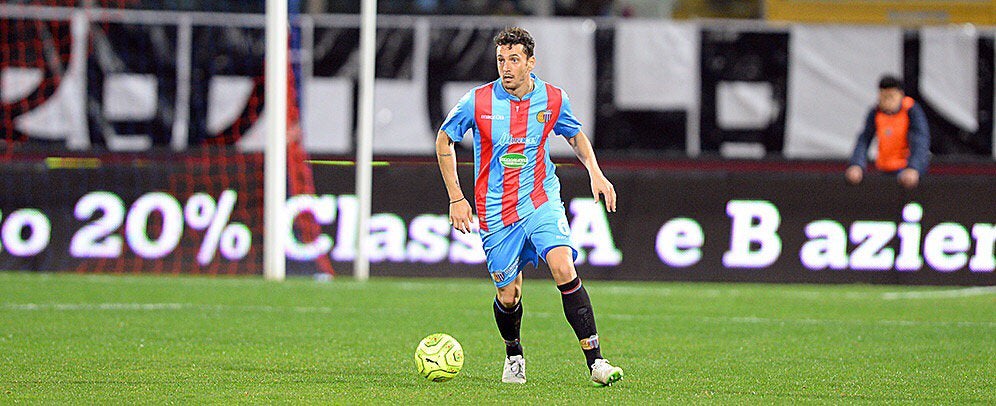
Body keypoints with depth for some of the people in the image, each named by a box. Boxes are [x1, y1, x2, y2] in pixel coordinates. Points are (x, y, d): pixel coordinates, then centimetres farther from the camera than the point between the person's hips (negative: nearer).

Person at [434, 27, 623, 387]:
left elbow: (575, 135, 18)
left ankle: (595, 361, -23)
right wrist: (456, 198, 1)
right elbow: (444, 140, 6)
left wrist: (595, 172, 2)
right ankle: (514, 356, 36)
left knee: (563, 267, -24)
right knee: (508, 297, 3)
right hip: (495, 212, 0)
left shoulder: (553, 99, -4)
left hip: (541, 200, 0)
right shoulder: (478, 101, -9)